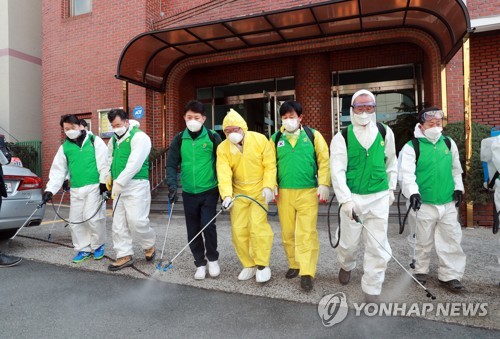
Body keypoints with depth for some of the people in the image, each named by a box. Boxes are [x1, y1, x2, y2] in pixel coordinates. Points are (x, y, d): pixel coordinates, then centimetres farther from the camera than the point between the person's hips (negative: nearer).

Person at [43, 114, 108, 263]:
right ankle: (84, 249, 22)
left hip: (94, 186, -4)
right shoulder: (64, 147, 12)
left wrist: (104, 181, -12)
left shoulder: (94, 141, 2)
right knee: (75, 220, 7)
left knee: (93, 217, -9)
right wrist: (50, 189, 0)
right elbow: (58, 170, 9)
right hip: (76, 189, 5)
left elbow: (103, 162, -5)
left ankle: (98, 245, 14)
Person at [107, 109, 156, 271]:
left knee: (136, 221, -10)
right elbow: (109, 158, 21)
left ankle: (149, 244, 18)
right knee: (118, 223, 8)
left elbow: (134, 164, -20)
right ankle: (125, 256, 18)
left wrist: (119, 182, -22)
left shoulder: (139, 137, -11)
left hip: (136, 185, -8)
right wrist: (109, 178, 8)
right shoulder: (114, 139, 16)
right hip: (119, 186, 8)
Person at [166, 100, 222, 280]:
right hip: (189, 193, 3)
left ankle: (213, 259, 17)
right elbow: (171, 165, 5)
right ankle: (200, 263, 26)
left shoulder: (213, 137, -3)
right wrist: (172, 185, -8)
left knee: (208, 225, -9)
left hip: (209, 191, -3)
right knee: (193, 230, 8)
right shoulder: (179, 139, 3)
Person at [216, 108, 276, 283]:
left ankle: (262, 264, 5)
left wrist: (268, 186, -17)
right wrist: (226, 195, -28)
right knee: (238, 230, 4)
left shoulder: (260, 139, -11)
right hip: (238, 193, 3)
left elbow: (270, 165, -8)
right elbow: (224, 173, -15)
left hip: (259, 191, -3)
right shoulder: (222, 148, -6)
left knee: (257, 225, -14)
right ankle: (249, 265, 21)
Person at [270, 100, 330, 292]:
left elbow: (324, 161, -1)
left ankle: (307, 273, 3)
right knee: (287, 232, 11)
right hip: (284, 192, 3)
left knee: (307, 233, -4)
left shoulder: (313, 136, 0)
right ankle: (294, 265, 30)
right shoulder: (276, 139, 5)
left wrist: (323, 184, -8)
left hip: (308, 192, -2)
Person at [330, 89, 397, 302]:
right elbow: (337, 171, -11)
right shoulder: (342, 137, -6)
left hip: (379, 197, 2)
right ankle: (346, 266, 45)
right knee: (349, 242, 11)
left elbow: (391, 163, 16)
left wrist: (391, 189, 16)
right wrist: (346, 200, -19)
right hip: (353, 198, -1)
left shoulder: (385, 132, 3)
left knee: (377, 246, 3)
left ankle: (372, 292, 19)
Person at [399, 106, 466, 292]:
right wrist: (413, 193, -30)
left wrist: (458, 187, 12)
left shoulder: (449, 143, 7)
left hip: (448, 203, 4)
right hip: (424, 203, -4)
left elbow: (456, 169, 19)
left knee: (452, 239, 7)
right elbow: (407, 173, -18)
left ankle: (450, 275, 19)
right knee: (424, 240, 9)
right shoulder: (412, 147, -9)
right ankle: (420, 270, 28)